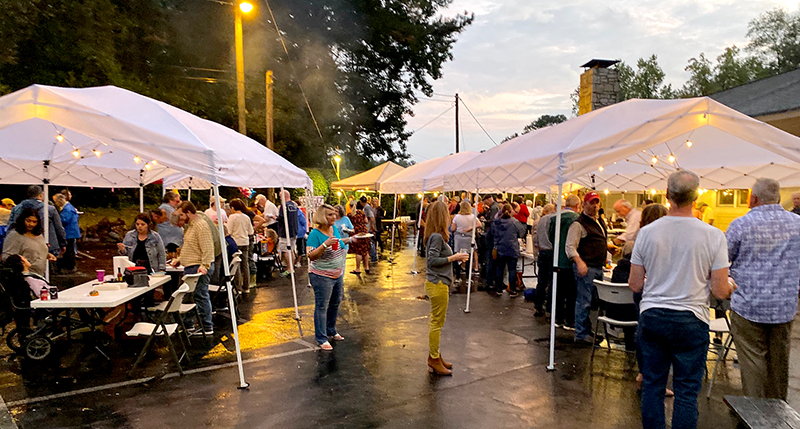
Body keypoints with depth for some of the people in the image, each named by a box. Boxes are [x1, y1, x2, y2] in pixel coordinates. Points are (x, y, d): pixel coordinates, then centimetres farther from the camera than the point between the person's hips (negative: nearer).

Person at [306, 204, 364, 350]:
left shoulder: (334, 228, 5)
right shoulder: (315, 234, -18)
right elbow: (311, 256, -23)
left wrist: (350, 239, 13)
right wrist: (325, 244, -32)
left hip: (338, 275, 8)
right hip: (322, 276, -8)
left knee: (335, 304, 19)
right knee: (322, 307, 0)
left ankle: (331, 332, 35)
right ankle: (322, 339, 10)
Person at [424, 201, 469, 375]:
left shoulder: (436, 235, 11)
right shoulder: (437, 237, -19)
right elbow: (433, 261, -22)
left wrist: (454, 257, 5)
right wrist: (453, 258, -17)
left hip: (439, 283, 10)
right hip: (438, 284, -10)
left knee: (436, 322, 18)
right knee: (436, 322, 0)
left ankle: (434, 357, 29)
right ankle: (434, 361, 11)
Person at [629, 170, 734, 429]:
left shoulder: (647, 232, -5)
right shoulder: (713, 236, -9)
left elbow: (635, 285, 0)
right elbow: (720, 291, -6)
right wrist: (731, 285, 17)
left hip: (651, 317, 2)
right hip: (690, 320, -1)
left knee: (652, 385, 13)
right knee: (686, 391, 10)